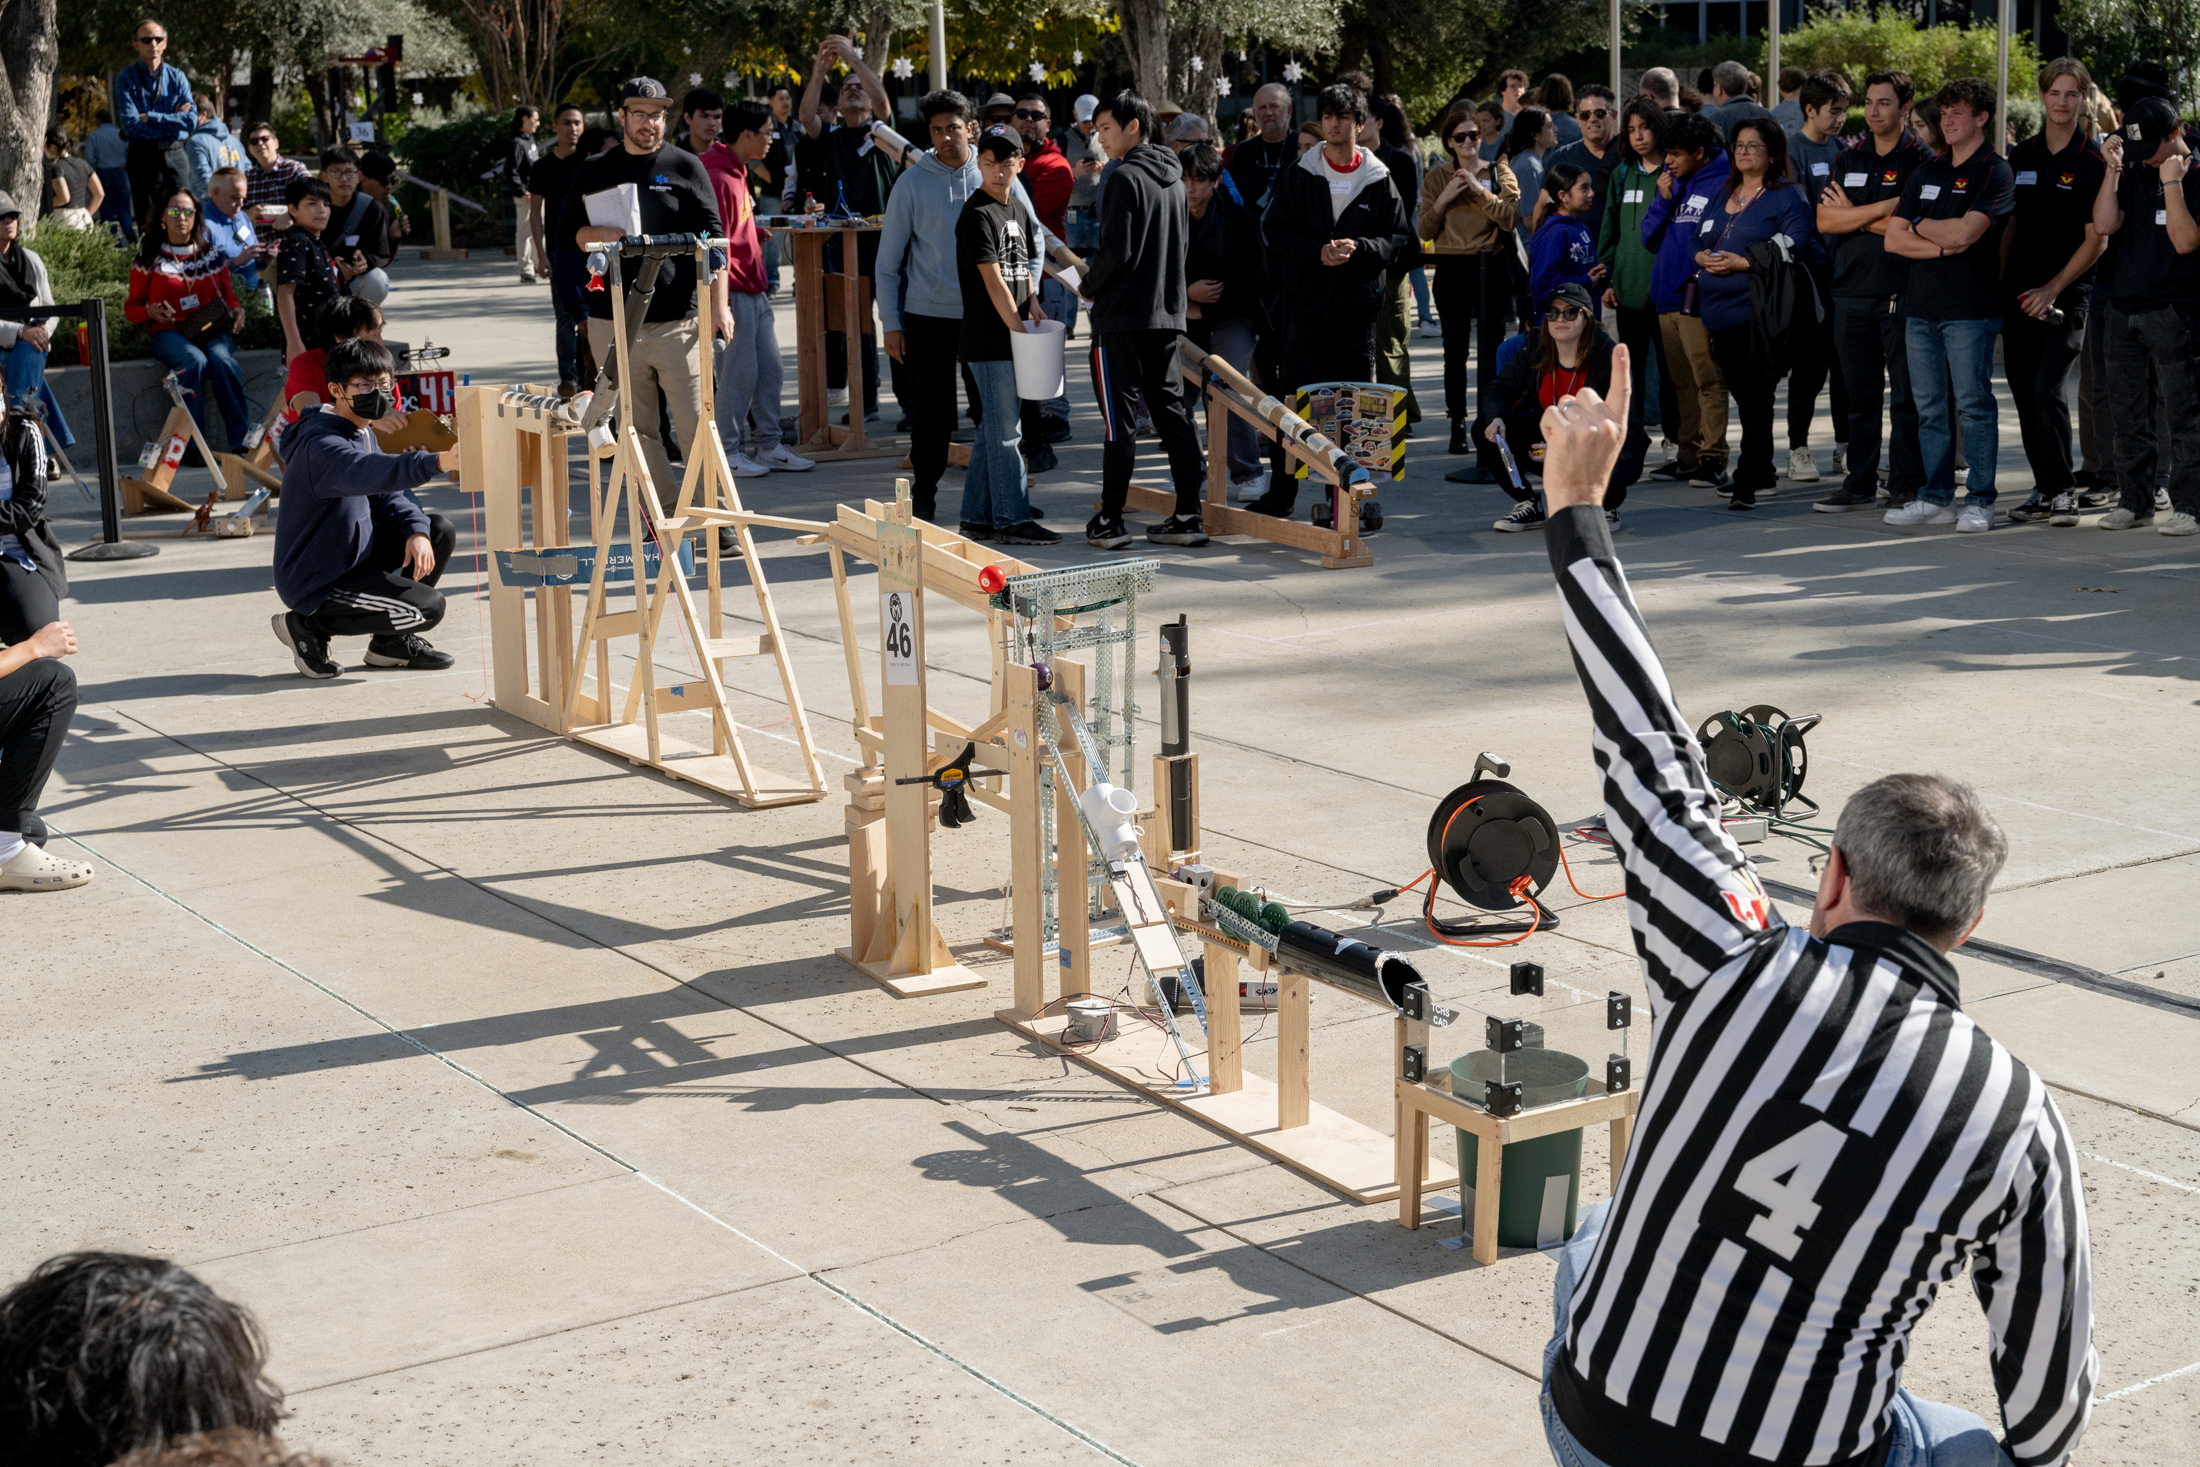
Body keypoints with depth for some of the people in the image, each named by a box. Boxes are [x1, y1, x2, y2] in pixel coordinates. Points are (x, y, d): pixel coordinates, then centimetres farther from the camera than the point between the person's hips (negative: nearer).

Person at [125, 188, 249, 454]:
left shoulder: (212, 255, 17)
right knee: (196, 361, -36)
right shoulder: (148, 260, 9)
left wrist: (237, 310, 0)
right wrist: (151, 311, -12)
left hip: (212, 331, 2)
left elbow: (229, 295, 23)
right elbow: (131, 308, 11)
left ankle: (241, 441, -33)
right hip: (169, 333, -2)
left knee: (222, 359, -33)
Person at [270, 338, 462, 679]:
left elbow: (388, 496, 9)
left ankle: (391, 641, 15)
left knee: (440, 531, 6)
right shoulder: (321, 444, -25)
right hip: (315, 583, -10)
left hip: (350, 557, 10)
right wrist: (435, 462, -62)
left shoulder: (363, 433, 9)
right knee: (429, 606, -16)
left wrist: (416, 531, -14)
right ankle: (309, 625, -3)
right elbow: (365, 472, -47)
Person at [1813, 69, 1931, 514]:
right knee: (1860, 395, 9)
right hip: (1852, 291, 5)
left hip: (1901, 293, -5)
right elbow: (1825, 221, 3)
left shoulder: (1921, 160, -2)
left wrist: (1853, 215, -2)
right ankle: (1860, 484, 15)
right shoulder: (1847, 160, 15)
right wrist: (1883, 207, -9)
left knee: (1906, 395, -2)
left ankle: (1907, 486, 4)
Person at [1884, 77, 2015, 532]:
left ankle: (1980, 501, 1)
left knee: (1974, 405, -4)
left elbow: (1964, 231, -17)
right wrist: (1942, 246, -7)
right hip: (1921, 306, 7)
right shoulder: (1926, 173, 17)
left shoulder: (1994, 173, -4)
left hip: (1970, 307, -6)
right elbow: (1893, 238, 8)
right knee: (1929, 407, 8)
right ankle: (1936, 497, 14)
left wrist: (1920, 226, 0)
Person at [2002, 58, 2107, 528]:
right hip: (2019, 293, 5)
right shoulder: (2022, 156, 10)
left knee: (2048, 389, -16)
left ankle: (2064, 491, -6)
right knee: (2024, 395, 6)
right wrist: (1999, 282, 6)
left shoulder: (2093, 162, -4)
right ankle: (2044, 488, 17)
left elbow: (2096, 239, -6)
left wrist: (2053, 289, -12)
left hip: (2067, 295, -5)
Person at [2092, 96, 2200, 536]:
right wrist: (2113, 170, -5)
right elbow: (2104, 224, 1)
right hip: (2123, 308, 6)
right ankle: (2136, 502, 18)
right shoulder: (2133, 172, 12)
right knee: (2129, 412, 10)